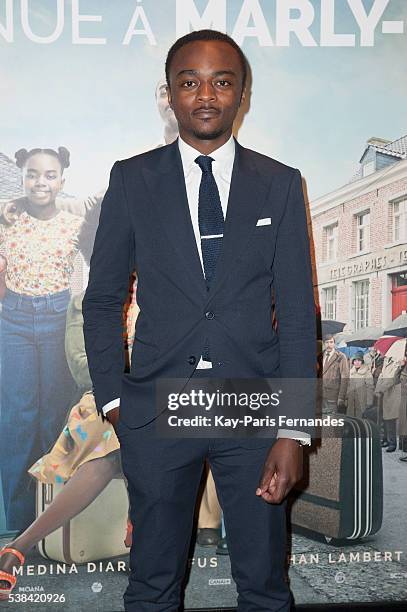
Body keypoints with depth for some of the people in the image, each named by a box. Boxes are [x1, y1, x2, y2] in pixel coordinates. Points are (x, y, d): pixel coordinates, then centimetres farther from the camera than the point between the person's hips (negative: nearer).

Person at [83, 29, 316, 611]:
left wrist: (294, 431, -8)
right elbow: (103, 298, 6)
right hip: (155, 411, 0)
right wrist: (112, 399, -2)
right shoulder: (132, 180, 2)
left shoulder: (281, 185, 2)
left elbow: (297, 312, -2)